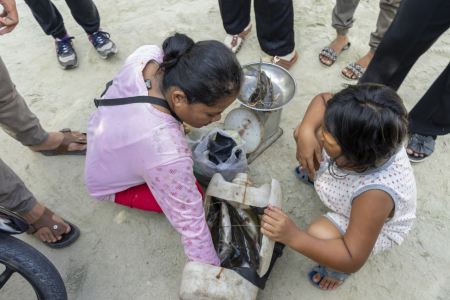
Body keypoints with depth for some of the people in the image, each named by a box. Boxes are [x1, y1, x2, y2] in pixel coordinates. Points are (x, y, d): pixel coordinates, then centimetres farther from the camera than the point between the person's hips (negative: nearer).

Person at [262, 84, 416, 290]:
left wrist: (293, 237, -49)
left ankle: (339, 269, 9)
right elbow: (323, 99, -14)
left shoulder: (376, 194, -47)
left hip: (376, 226, -5)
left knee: (319, 233, -33)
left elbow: (353, 261, -38)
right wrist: (306, 131, -34)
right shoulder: (353, 130, -35)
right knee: (303, 132, -2)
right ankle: (324, 176, 35)